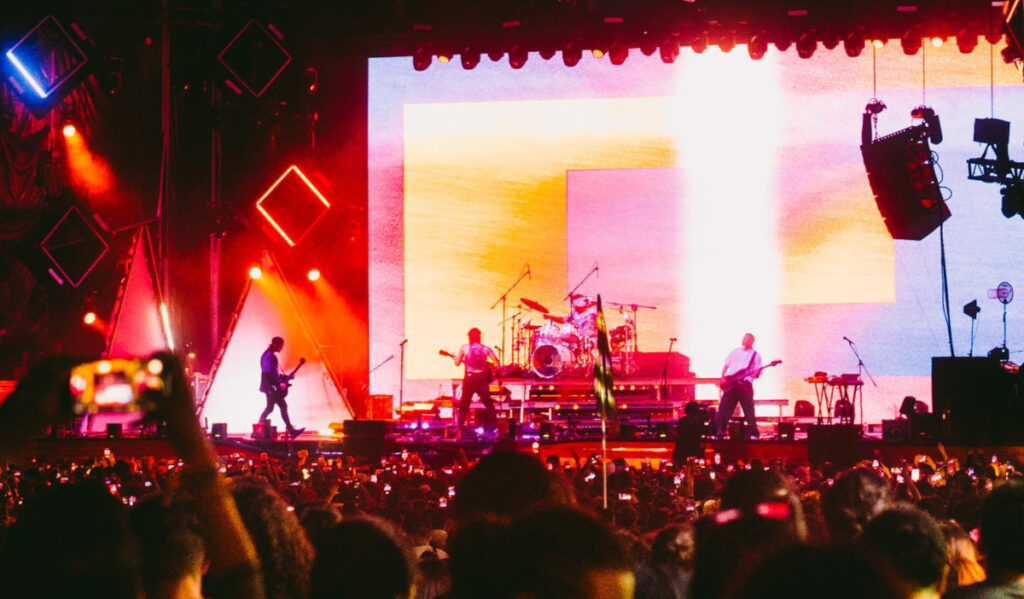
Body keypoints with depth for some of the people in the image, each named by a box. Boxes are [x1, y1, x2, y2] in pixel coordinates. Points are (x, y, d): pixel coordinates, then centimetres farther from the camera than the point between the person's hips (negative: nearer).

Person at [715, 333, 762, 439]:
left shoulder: (755, 355, 7)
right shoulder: (735, 351, 18)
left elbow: (757, 373, 4)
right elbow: (726, 365, 18)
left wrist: (756, 374, -19)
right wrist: (723, 378, 4)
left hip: (745, 384, -3)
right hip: (730, 383, 3)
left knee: (749, 411, -6)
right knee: (723, 408, -1)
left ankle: (753, 434, 0)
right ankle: (719, 432, 3)